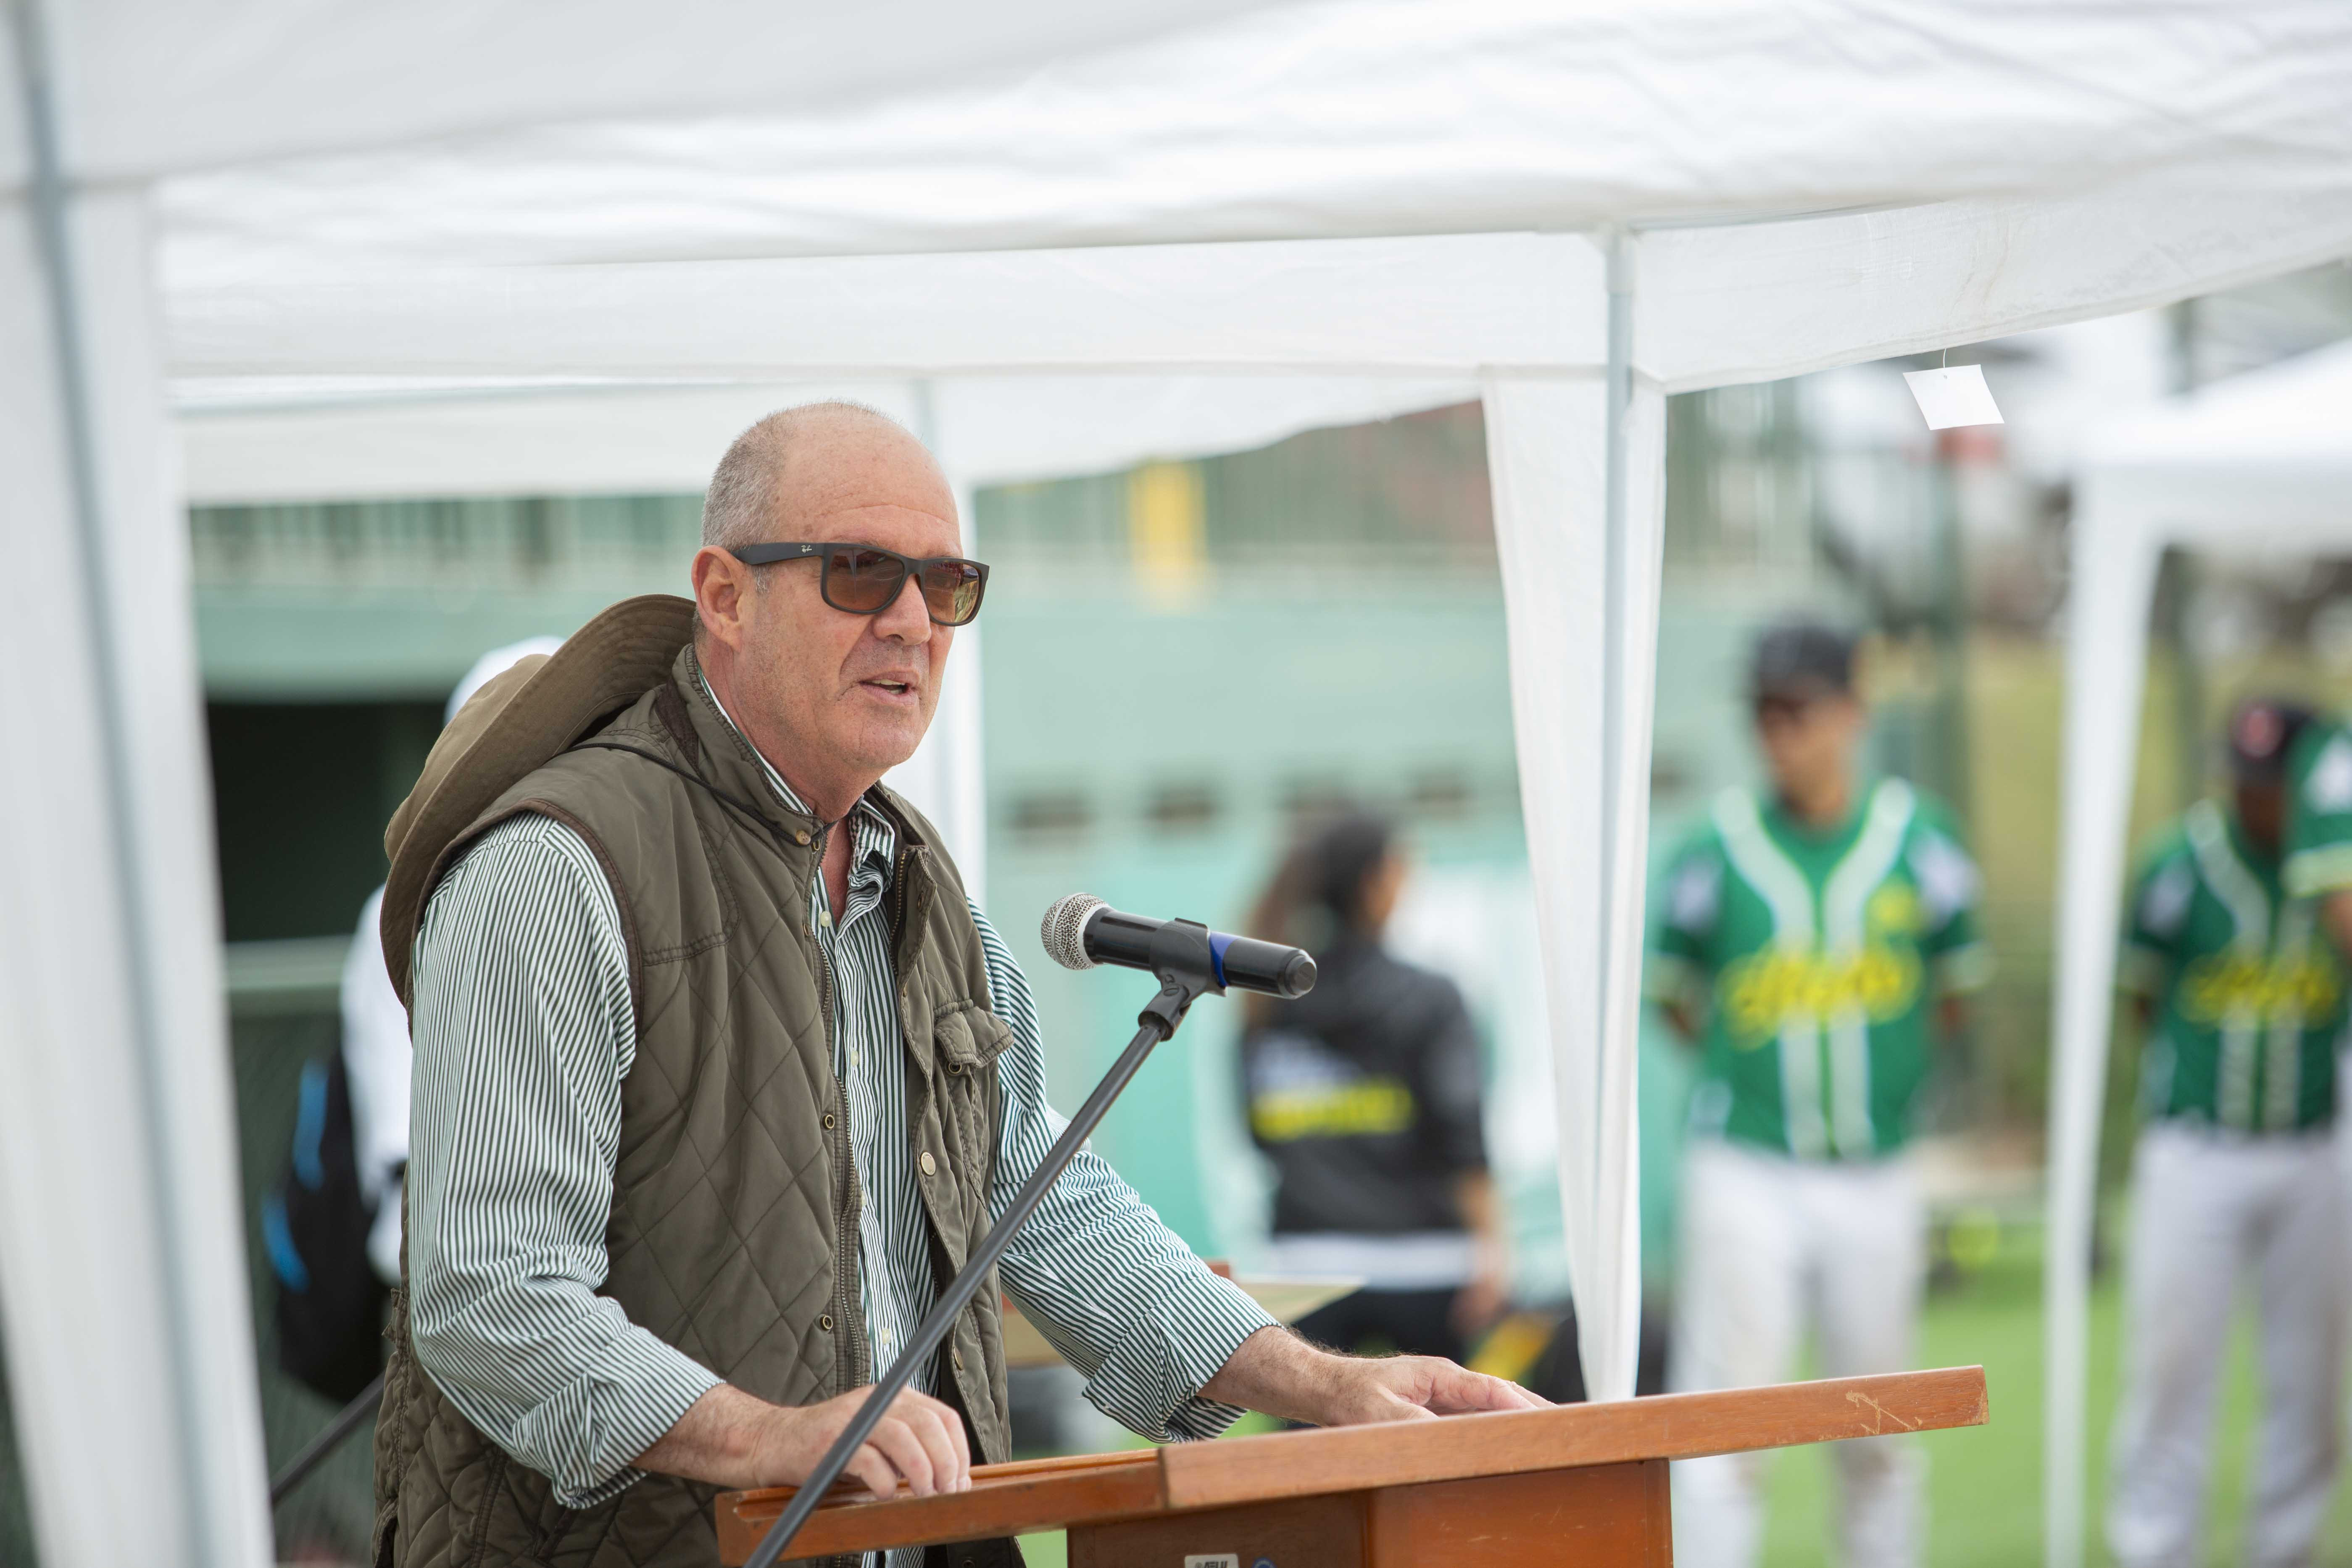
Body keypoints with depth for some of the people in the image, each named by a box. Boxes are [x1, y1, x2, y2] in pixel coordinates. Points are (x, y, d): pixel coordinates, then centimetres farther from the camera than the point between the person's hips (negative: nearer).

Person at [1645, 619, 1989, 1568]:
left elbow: (1954, 989, 13)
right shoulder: (1717, 850, -3)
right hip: (1746, 1174, -2)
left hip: (1875, 1176, 2)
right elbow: (1674, 993, 8)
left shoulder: (1920, 839, 1)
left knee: (1877, 1437, 13)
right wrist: (1745, 1074, 4)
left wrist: (1889, 1076, 10)